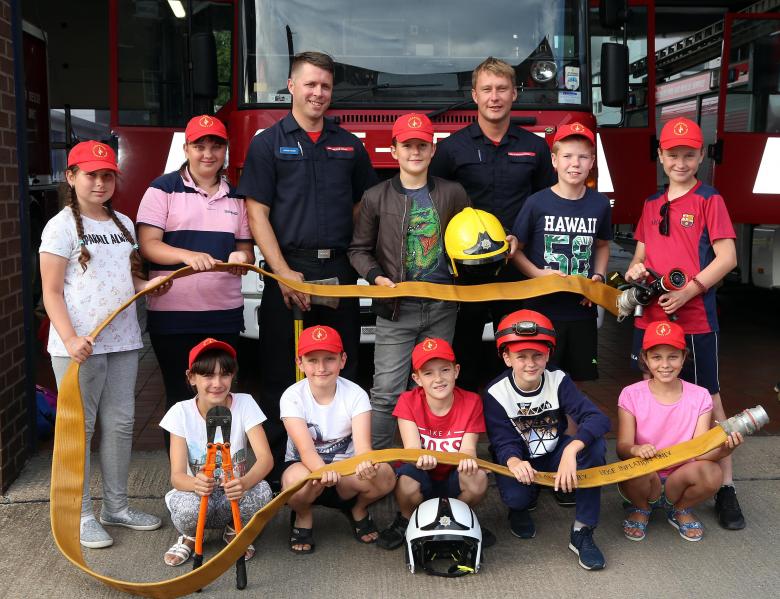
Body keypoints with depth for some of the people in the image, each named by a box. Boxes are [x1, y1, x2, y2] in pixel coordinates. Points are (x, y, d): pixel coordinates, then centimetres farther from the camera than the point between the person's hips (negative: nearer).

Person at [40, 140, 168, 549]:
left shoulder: (124, 223, 13)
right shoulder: (62, 226, -7)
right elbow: (51, 292, -10)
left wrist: (149, 285, -1)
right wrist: (71, 339, -23)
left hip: (123, 341, 7)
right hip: (79, 345, -6)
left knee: (120, 423, 12)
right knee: (79, 427, 2)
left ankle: (116, 506, 25)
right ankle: (81, 515, 12)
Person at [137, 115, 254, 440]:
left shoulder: (236, 196, 15)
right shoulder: (163, 188, 2)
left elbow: (247, 249, 15)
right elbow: (148, 244, -7)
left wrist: (241, 257, -10)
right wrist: (188, 255, -26)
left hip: (225, 313, 3)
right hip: (172, 313, -3)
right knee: (180, 397, 3)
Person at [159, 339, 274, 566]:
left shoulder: (244, 404, -12)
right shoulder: (182, 413, -12)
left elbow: (266, 458, -22)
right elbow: (177, 475, -18)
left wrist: (244, 483, -45)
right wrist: (195, 484, -44)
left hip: (234, 495, 1)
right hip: (196, 490, -1)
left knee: (262, 491, -31)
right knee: (188, 505, -36)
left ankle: (235, 531, 3)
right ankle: (189, 537, 2)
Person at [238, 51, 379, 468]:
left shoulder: (349, 145, 14)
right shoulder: (268, 144, 3)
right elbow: (257, 214, -4)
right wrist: (284, 273, -13)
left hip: (340, 272, 3)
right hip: (288, 270, -3)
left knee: (342, 371, 8)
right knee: (280, 372, 1)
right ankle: (277, 461, 11)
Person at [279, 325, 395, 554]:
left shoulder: (356, 395, -14)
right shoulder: (292, 397, -17)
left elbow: (362, 446, -27)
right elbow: (306, 449, -30)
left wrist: (366, 464, -53)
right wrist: (322, 470, -54)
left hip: (345, 470, 1)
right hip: (306, 467, -1)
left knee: (385, 476, -31)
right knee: (296, 479, -39)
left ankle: (358, 510, 6)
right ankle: (303, 516, -1)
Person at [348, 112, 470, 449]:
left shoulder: (452, 194, 7)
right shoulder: (376, 198, 2)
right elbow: (359, 249, 7)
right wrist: (376, 277, -10)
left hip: (442, 307, 2)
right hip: (397, 308, -2)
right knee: (387, 392, -5)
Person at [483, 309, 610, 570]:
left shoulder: (558, 380, -16)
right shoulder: (496, 392, -18)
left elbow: (598, 418, -28)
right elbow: (504, 442, -20)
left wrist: (571, 451, -47)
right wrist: (514, 462, -47)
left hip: (555, 456, 2)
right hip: (519, 461, -2)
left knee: (594, 445, -29)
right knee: (515, 496, -35)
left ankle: (582, 534, -19)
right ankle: (520, 508, 10)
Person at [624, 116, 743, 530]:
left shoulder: (709, 200, -3)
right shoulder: (651, 205, 13)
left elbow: (727, 257, -10)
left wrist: (688, 290, -18)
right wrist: (635, 269, -2)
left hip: (695, 318, -5)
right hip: (650, 317, 5)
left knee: (708, 398, 1)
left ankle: (726, 486, 8)